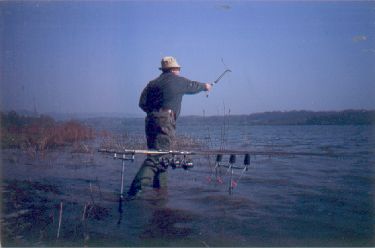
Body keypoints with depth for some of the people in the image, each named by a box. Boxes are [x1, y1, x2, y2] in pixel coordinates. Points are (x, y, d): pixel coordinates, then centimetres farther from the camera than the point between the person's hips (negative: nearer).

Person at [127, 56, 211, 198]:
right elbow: (193, 86, 24)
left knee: (159, 156, 15)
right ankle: (136, 188, -26)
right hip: (165, 122, -7)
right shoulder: (178, 81, 6)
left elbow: (142, 103, 9)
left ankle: (161, 188, 20)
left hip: (150, 121, 7)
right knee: (157, 158, -14)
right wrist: (205, 86, 43)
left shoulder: (153, 83, 18)